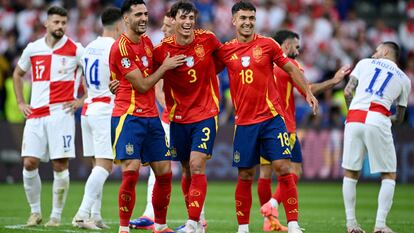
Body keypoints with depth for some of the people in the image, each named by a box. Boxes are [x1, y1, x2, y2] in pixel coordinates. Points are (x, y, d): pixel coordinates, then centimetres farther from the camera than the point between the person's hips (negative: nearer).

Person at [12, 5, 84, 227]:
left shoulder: (76, 50, 0)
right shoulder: (32, 49, 9)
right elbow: (17, 74, 25)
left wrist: (82, 100, -1)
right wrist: (20, 103, 16)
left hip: (61, 113, -3)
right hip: (35, 115, 3)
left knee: (60, 165, -5)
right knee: (29, 164, -3)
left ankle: (56, 215, 4)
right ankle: (35, 212, 13)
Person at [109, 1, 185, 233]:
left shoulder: (147, 42, 12)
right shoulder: (121, 47, -13)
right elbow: (142, 85, -13)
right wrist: (165, 66, -5)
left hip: (151, 116, 8)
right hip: (129, 116, -8)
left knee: (164, 172, 6)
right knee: (131, 171, -16)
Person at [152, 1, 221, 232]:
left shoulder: (207, 39, -8)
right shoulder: (162, 50, -9)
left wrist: (205, 75, 4)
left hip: (205, 114, -2)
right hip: (178, 116, 2)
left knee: (197, 166, -14)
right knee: (187, 170, 9)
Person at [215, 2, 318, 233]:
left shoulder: (267, 44, 1)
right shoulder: (225, 51, 3)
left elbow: (290, 68, 8)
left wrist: (308, 92, 4)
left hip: (271, 118, -1)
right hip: (244, 122, 1)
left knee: (283, 167, -8)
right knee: (245, 175, 5)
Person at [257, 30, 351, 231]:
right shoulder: (290, 64, -6)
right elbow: (307, 90, -13)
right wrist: (334, 81, -7)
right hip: (284, 126, -6)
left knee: (265, 173, 5)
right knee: (294, 170, -1)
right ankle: (274, 204, -21)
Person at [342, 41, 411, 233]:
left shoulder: (365, 63, 20)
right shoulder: (404, 79, 21)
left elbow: (347, 92, 12)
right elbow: (399, 118, 23)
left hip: (354, 119, 1)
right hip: (378, 122, -1)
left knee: (350, 173, 14)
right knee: (389, 176, 11)